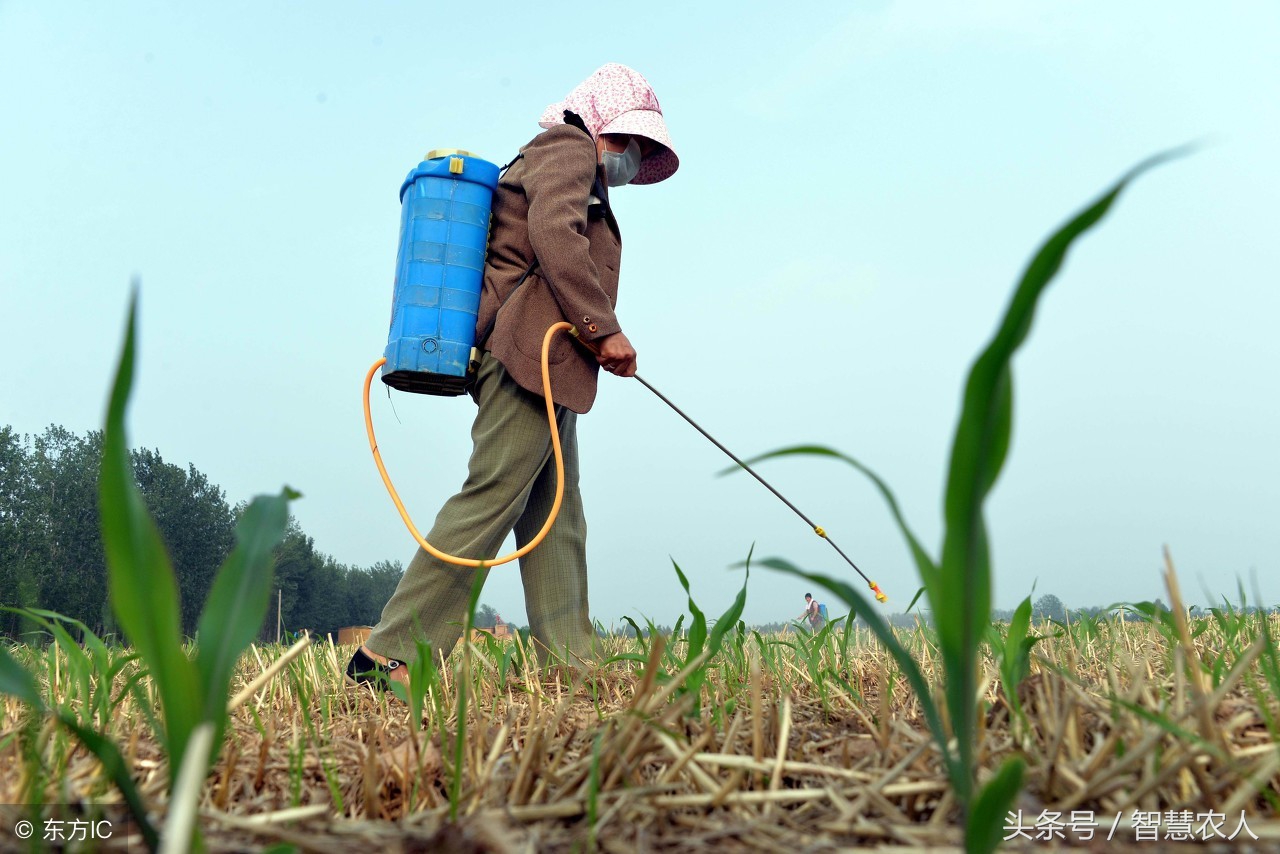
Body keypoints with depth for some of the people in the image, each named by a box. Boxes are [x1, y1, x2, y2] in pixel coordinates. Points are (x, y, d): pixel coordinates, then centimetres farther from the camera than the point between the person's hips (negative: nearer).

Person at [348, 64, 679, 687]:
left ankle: (570, 661, 6)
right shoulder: (567, 145, 3)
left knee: (556, 516, 5)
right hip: (531, 349, -11)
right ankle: (389, 654, -12)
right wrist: (605, 328, -15)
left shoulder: (578, 172, 33)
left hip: (546, 363, 11)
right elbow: (554, 236, -15)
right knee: (491, 498, -15)